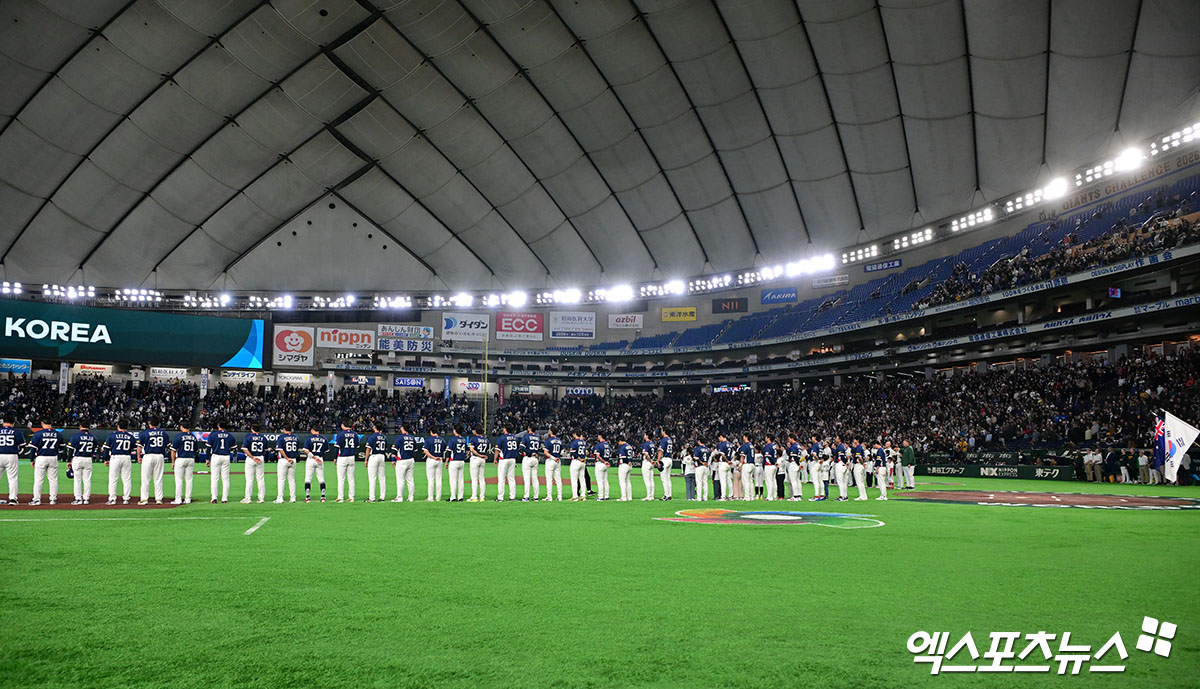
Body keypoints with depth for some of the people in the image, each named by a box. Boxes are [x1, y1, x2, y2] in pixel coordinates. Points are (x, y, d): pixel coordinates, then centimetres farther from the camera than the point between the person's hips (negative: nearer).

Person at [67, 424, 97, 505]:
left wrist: (70, 461, 0)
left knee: (77, 480, 3)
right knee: (87, 480, 7)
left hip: (77, 459, -3)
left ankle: (78, 499, 4)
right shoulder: (93, 437, 4)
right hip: (88, 460, 3)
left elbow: (71, 449, -7)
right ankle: (86, 499, 9)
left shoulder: (75, 436, -8)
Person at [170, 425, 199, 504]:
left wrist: (173, 462, 0)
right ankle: (188, 499, 8)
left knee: (179, 480, 0)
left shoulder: (178, 436, -7)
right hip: (191, 459, 5)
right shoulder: (193, 436, 8)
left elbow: (173, 450, -6)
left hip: (180, 459, -5)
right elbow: (196, 449, 13)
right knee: (189, 480, 7)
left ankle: (178, 499, 0)